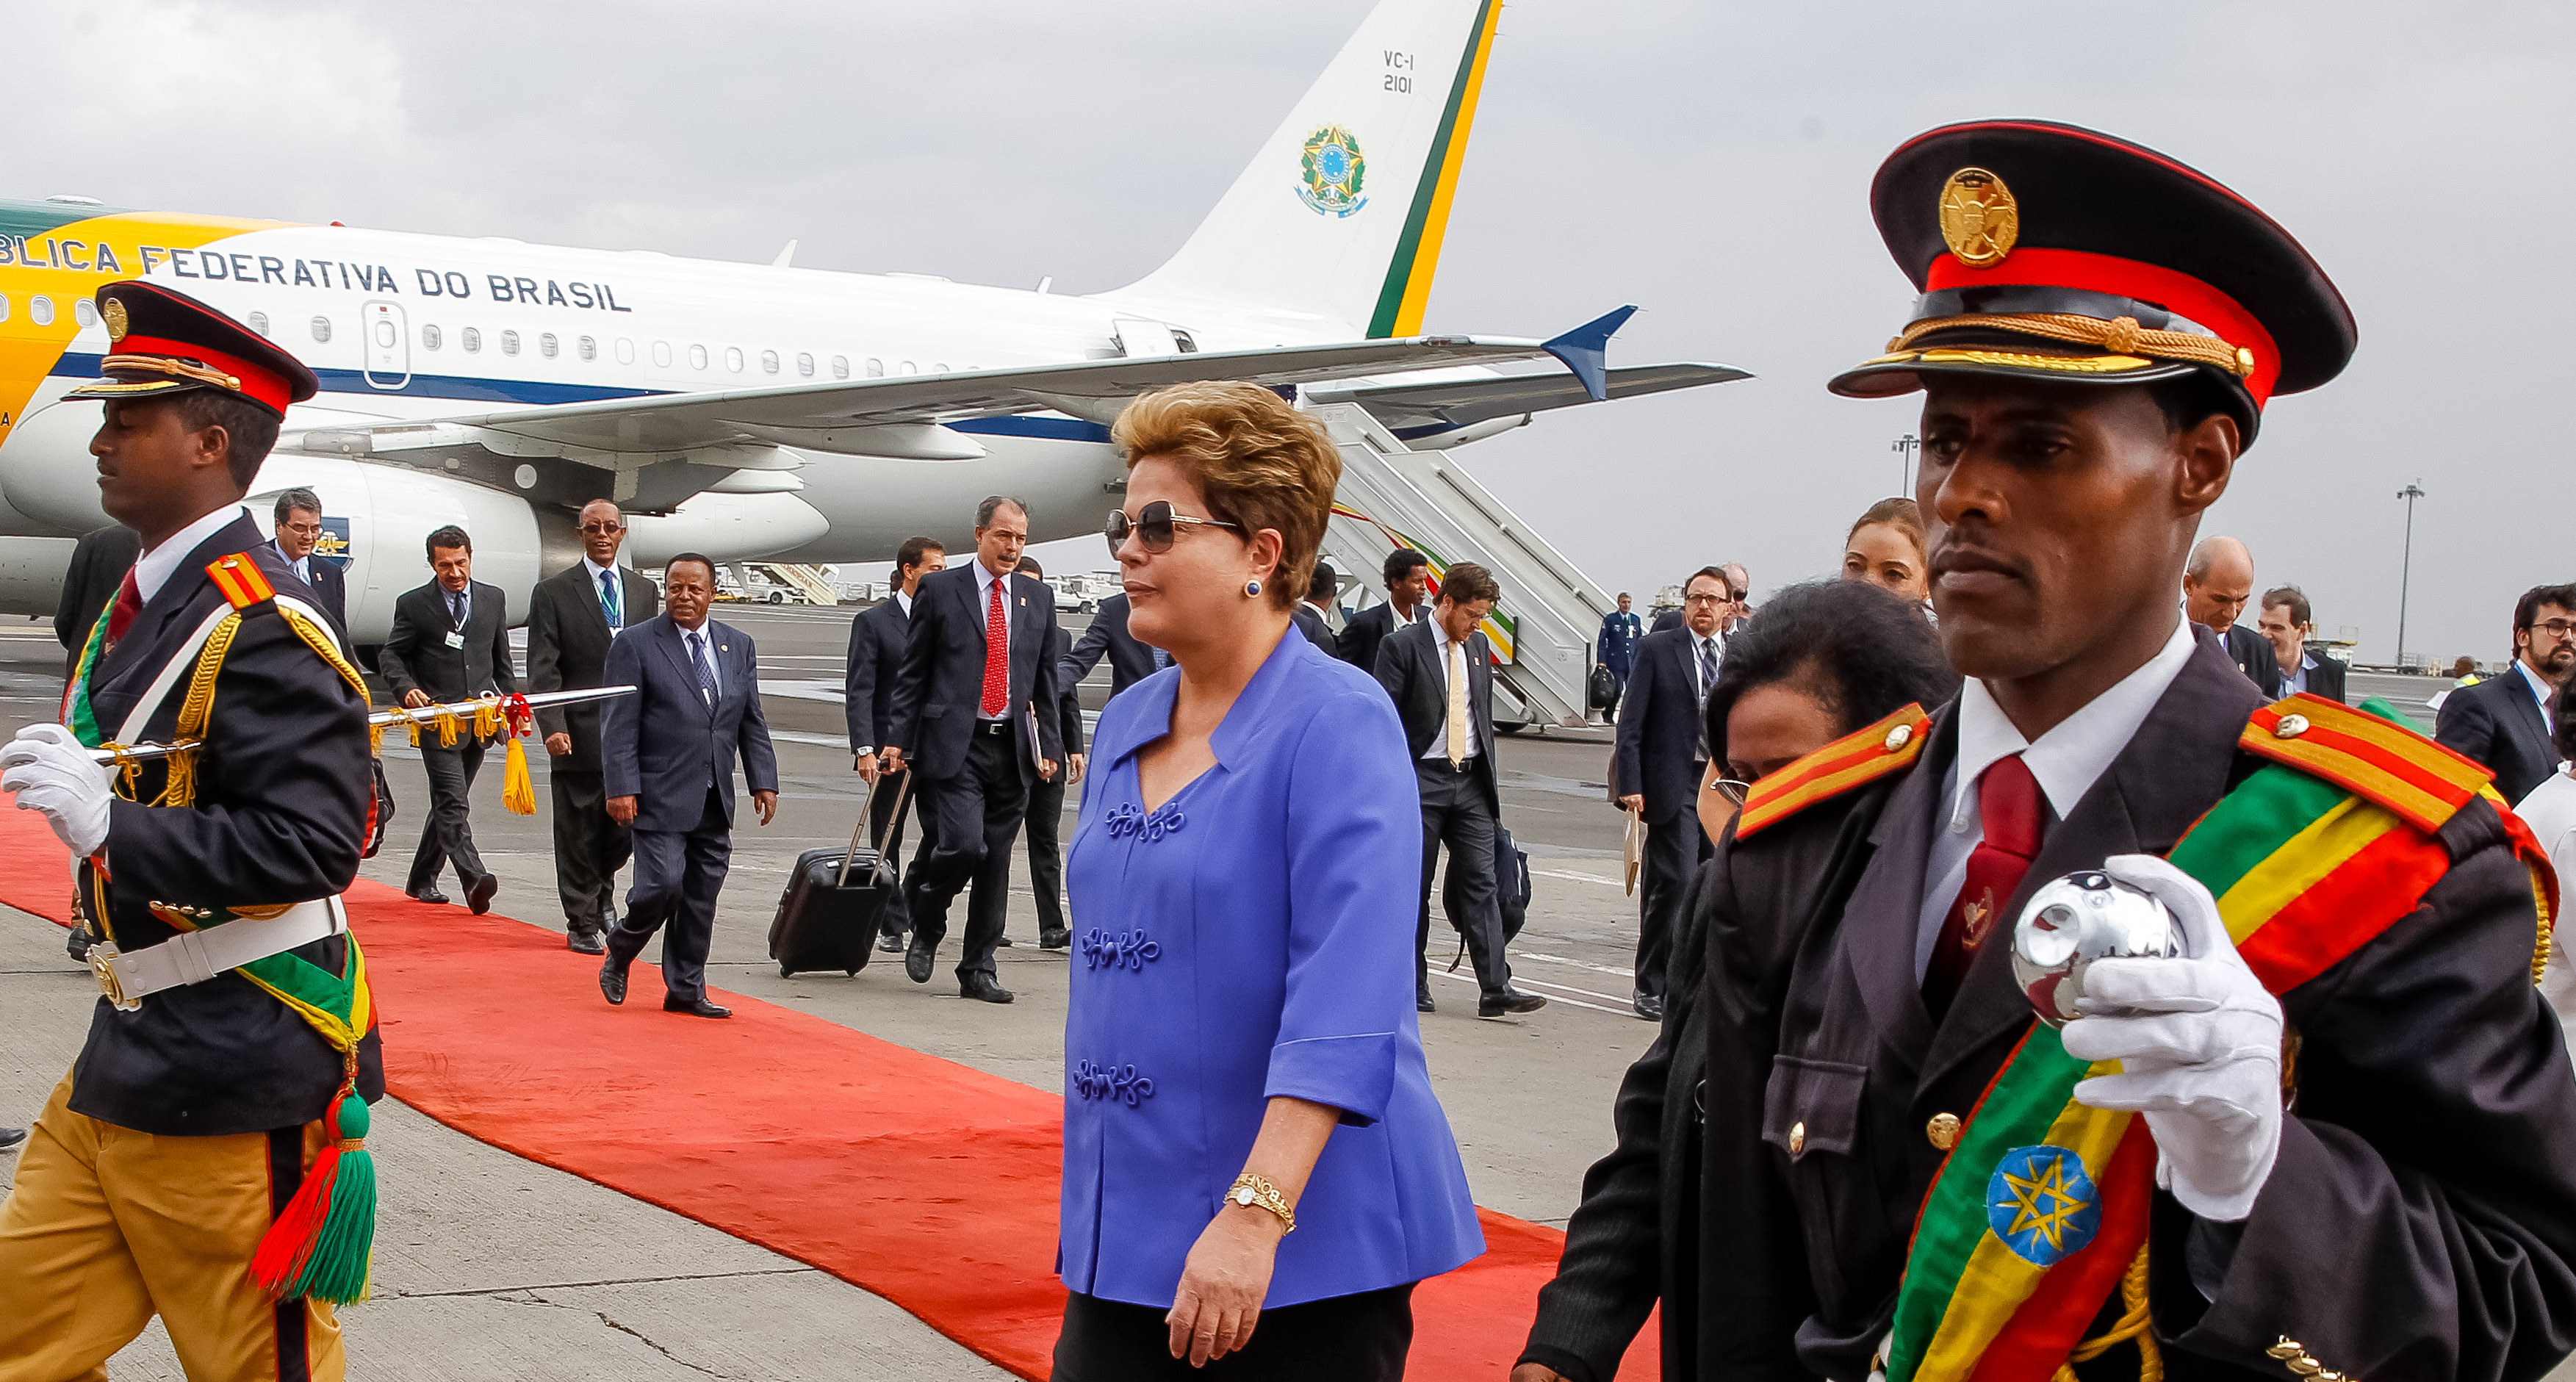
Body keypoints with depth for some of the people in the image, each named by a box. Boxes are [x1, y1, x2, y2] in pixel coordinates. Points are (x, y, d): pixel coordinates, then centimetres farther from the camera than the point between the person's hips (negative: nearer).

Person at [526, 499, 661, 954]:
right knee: (579, 834, 2)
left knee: (626, 829, 2)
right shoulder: (553, 593, 0)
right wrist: (553, 726, -17)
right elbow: (542, 669, -6)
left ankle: (603, 894, 31)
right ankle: (582, 925, 13)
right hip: (579, 734, -3)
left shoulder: (645, 590, 13)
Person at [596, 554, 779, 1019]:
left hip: (715, 800, 5)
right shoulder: (635, 644, -4)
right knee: (663, 884, -13)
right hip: (660, 796, -5)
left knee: (702, 897, 6)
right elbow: (618, 724, -7)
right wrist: (621, 788, -14)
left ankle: (685, 990, 15)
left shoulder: (738, 646, 12)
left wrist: (763, 781, 7)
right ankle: (619, 955, 13)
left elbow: (752, 721, 15)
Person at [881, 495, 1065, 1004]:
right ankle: (926, 928, 9)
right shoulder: (940, 590, 2)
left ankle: (978, 970, 15)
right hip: (955, 745, -4)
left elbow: (1047, 678, 16)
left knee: (996, 862, 5)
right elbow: (912, 673, 3)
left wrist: (1050, 744, 9)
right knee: (964, 844, -18)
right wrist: (898, 738, -4)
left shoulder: (1039, 598, 13)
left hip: (1013, 748, 4)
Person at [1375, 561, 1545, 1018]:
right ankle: (1412, 987, 12)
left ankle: (1495, 989, -7)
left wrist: (1490, 778, 15)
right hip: (1420, 779, -5)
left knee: (1482, 884, -3)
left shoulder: (1478, 648, 13)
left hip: (1470, 780, 5)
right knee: (1413, 887, 3)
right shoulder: (1401, 646, -6)